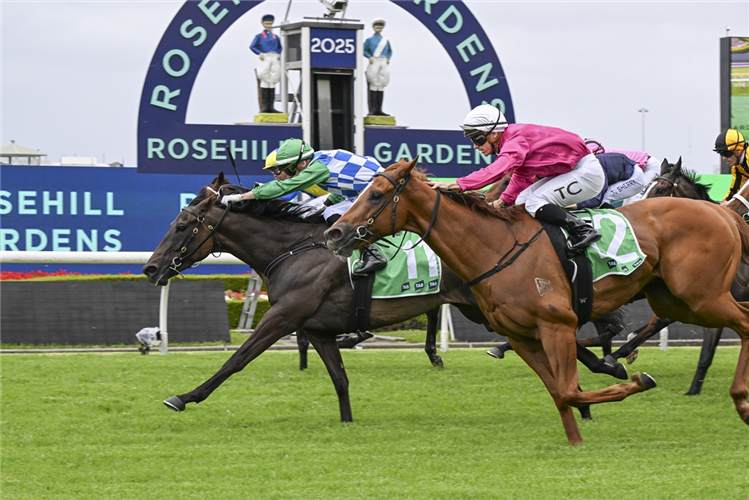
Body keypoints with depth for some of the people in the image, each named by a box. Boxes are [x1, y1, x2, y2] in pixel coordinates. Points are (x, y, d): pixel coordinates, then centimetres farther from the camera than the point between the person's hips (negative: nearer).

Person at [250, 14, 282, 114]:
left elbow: (280, 47, 25)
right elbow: (252, 46, 1)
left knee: (272, 83, 3)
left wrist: (279, 54, 6)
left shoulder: (275, 36, 16)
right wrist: (259, 53, -13)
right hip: (265, 59, -4)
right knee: (265, 81, -6)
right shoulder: (259, 36, 6)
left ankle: (270, 106, 6)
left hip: (275, 59, 4)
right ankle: (264, 106, -5)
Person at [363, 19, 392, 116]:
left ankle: (379, 109, 4)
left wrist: (388, 58, 7)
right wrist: (369, 57, -11)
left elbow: (390, 51, 25)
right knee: (374, 85, -9)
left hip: (383, 64, 4)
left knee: (381, 86, 3)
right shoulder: (370, 40, 4)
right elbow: (364, 50, 4)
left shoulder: (386, 40, 14)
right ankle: (372, 109, -8)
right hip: (374, 63, -4)